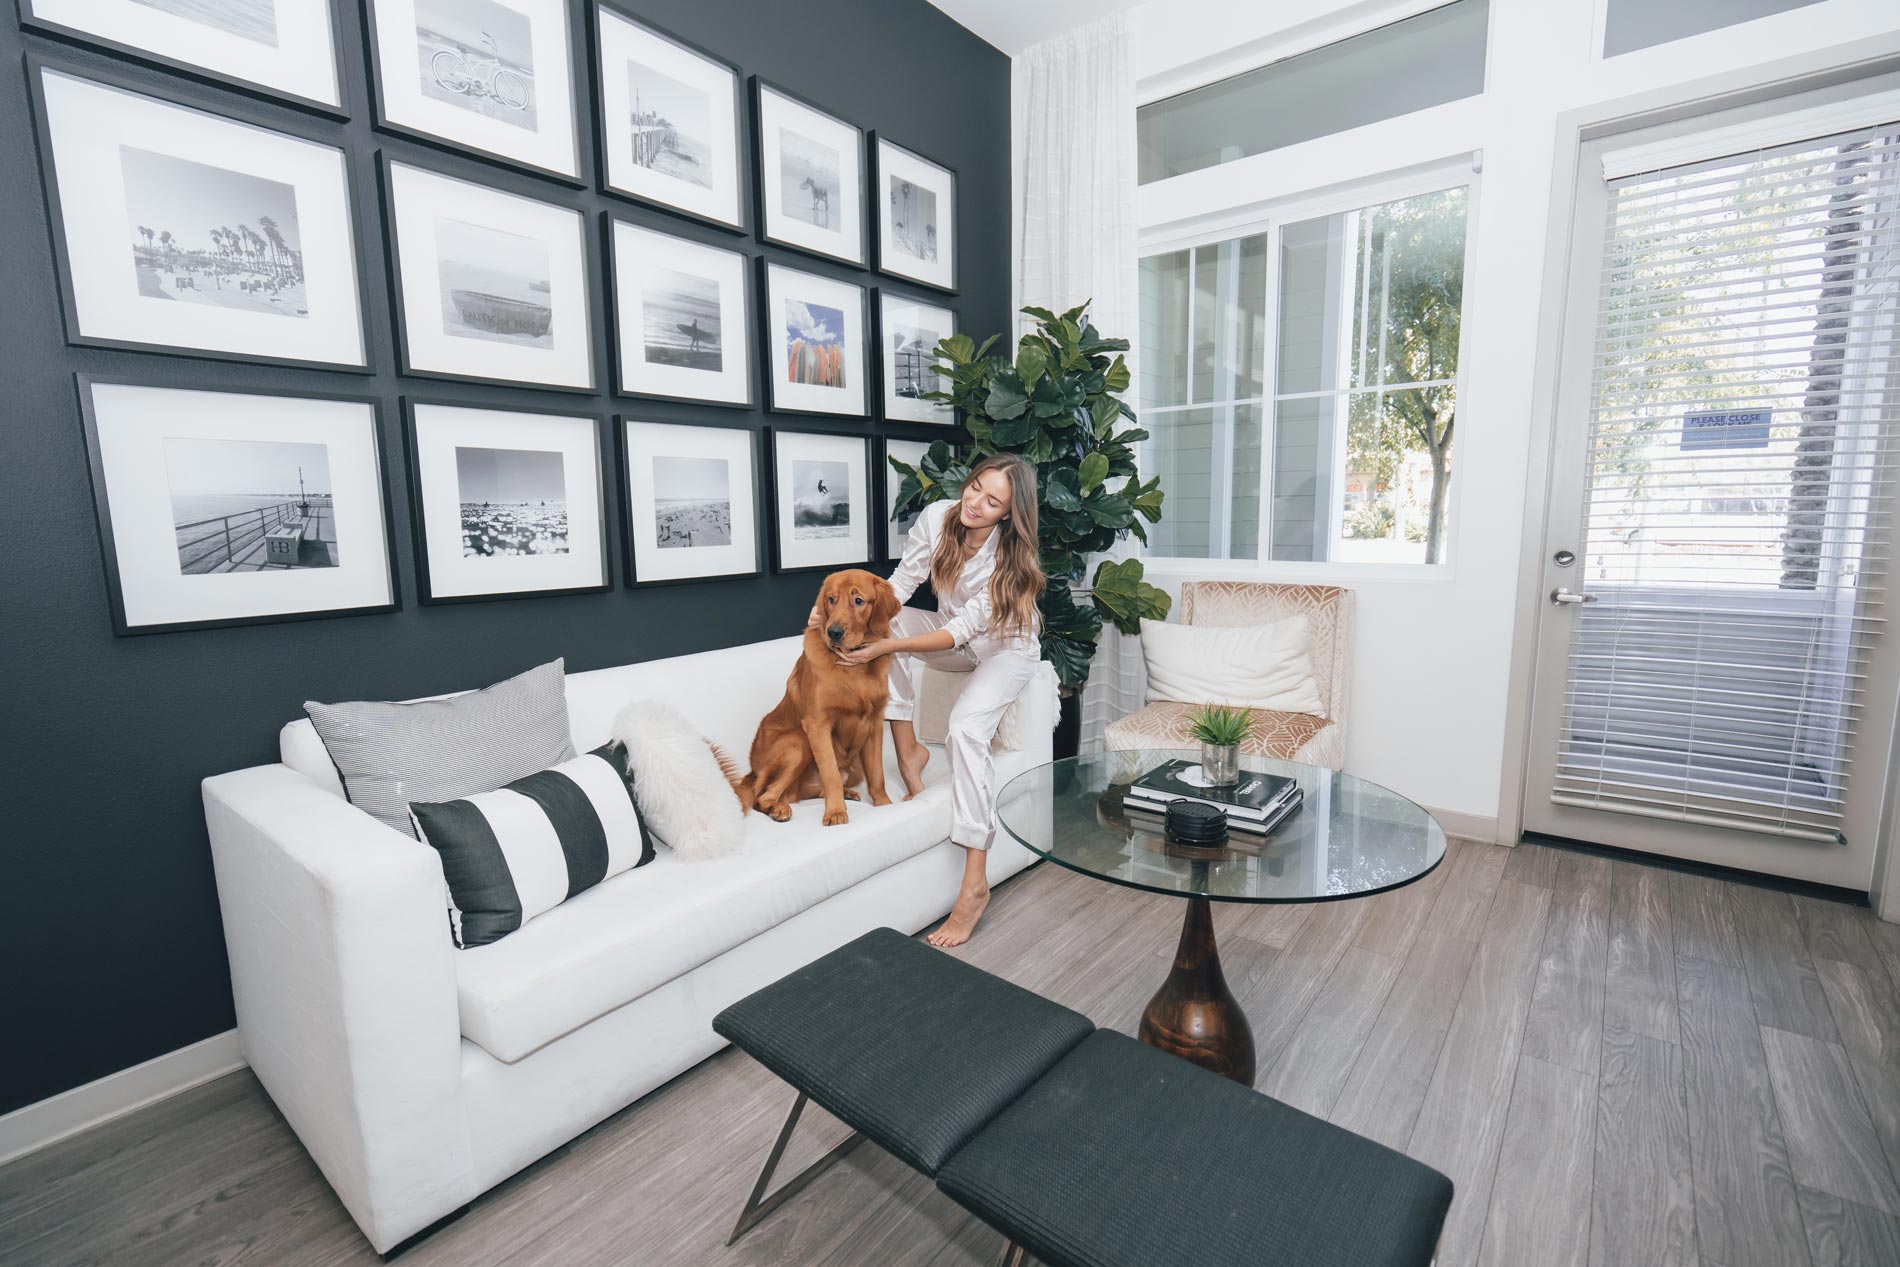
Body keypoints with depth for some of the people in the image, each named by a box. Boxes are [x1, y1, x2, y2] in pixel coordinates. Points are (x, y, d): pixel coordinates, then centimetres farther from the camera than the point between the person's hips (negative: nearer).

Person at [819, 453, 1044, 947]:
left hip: (1006, 649, -5)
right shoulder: (938, 516, -18)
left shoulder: (1011, 555, -30)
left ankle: (975, 884, -24)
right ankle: (909, 750, -9)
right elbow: (903, 580, -13)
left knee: (966, 727, -31)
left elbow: (962, 630, -31)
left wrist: (885, 648, -38)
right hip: (955, 636, 6)